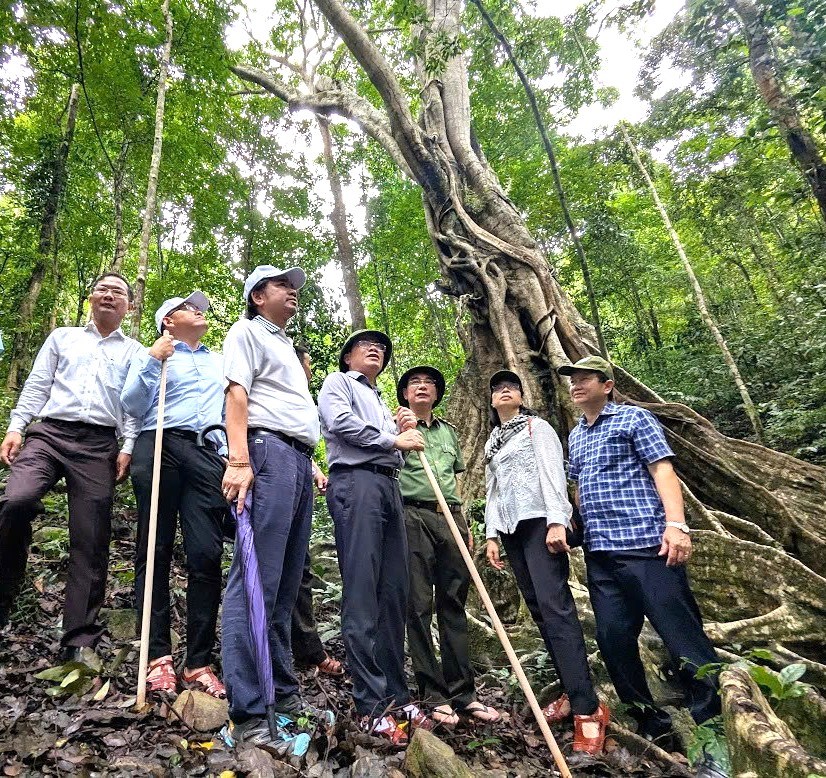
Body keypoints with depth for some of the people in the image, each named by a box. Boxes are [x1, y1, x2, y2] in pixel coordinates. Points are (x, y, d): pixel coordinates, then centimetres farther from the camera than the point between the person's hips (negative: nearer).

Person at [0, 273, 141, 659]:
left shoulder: (135, 352, 17)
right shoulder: (62, 336, 22)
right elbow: (37, 385, 15)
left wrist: (128, 448, -4)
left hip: (99, 445, -1)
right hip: (48, 432, 1)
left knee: (90, 541, -3)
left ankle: (79, 640, 3)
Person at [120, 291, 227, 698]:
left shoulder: (220, 362, 26)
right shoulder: (152, 354, 16)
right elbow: (133, 405, 5)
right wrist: (152, 361, -5)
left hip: (206, 454, 2)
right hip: (159, 448, -2)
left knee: (206, 554, -8)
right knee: (155, 551, -2)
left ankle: (199, 662, -3)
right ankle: (158, 656, 3)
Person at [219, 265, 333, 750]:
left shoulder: (287, 345, 32)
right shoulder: (247, 332, 7)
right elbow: (237, 394, -8)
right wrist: (239, 460, -20)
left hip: (298, 460, 8)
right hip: (268, 452, -8)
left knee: (286, 586, 9)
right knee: (255, 583, -11)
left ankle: (284, 692, 17)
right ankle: (248, 714, -7)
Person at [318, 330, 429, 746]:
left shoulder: (380, 402, 34)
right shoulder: (338, 382, 13)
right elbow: (339, 422, -8)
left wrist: (404, 431, 11)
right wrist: (393, 439, -3)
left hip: (389, 486, 8)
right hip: (355, 481, -7)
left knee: (393, 593, 3)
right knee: (361, 593, -12)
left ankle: (395, 695, 9)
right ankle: (371, 705, -10)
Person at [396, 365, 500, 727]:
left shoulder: (448, 431, 21)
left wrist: (464, 526, 18)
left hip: (450, 519, 5)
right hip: (413, 517, -4)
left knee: (454, 606, 7)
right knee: (419, 606, -1)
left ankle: (463, 693, 14)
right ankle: (434, 696, 7)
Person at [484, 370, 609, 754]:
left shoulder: (536, 426, 4)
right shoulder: (491, 443, 22)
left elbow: (553, 472, -8)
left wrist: (556, 521, -19)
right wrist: (491, 534, 10)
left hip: (539, 521, -7)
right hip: (511, 528, 7)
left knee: (555, 606, -16)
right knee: (539, 611, 5)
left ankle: (587, 709, -16)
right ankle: (573, 694, 13)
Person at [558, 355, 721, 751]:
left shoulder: (633, 418, 2)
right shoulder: (575, 435, 20)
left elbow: (662, 469, -7)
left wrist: (676, 524, -19)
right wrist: (579, 531, 17)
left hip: (645, 544, -6)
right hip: (599, 553, 7)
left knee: (681, 633, -3)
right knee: (612, 638, 7)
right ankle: (650, 721, 24)